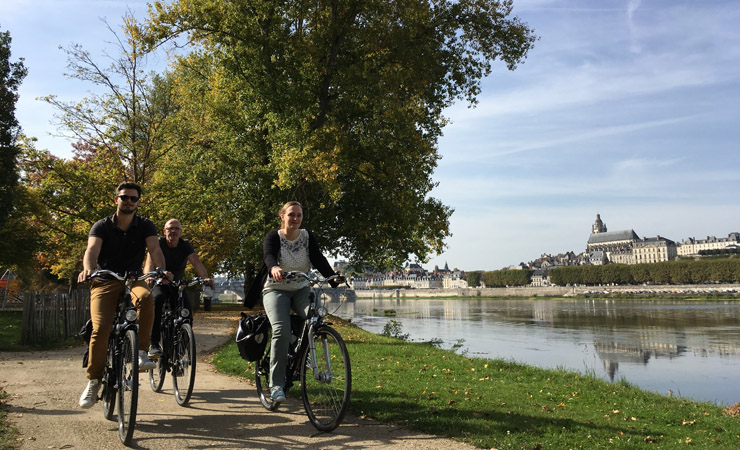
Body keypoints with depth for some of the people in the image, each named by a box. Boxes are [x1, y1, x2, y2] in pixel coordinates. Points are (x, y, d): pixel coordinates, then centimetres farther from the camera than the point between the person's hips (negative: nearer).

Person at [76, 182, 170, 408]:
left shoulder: (145, 226, 2)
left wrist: (161, 270, -36)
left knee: (146, 297, -36)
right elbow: (92, 249, -18)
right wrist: (88, 269, -41)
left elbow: (155, 249, -14)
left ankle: (141, 353, -26)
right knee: (100, 329, -19)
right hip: (105, 281, 0)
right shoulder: (102, 226, 0)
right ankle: (94, 380, -1)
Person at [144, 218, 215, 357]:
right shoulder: (158, 243, -9)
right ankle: (154, 344, -33)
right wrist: (149, 276, -48)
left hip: (177, 285, 2)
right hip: (160, 284, -2)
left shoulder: (185, 245, -5)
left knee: (186, 307, -23)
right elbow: (150, 263, -25)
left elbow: (196, 262, -21)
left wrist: (206, 278, -41)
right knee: (157, 299, -34)